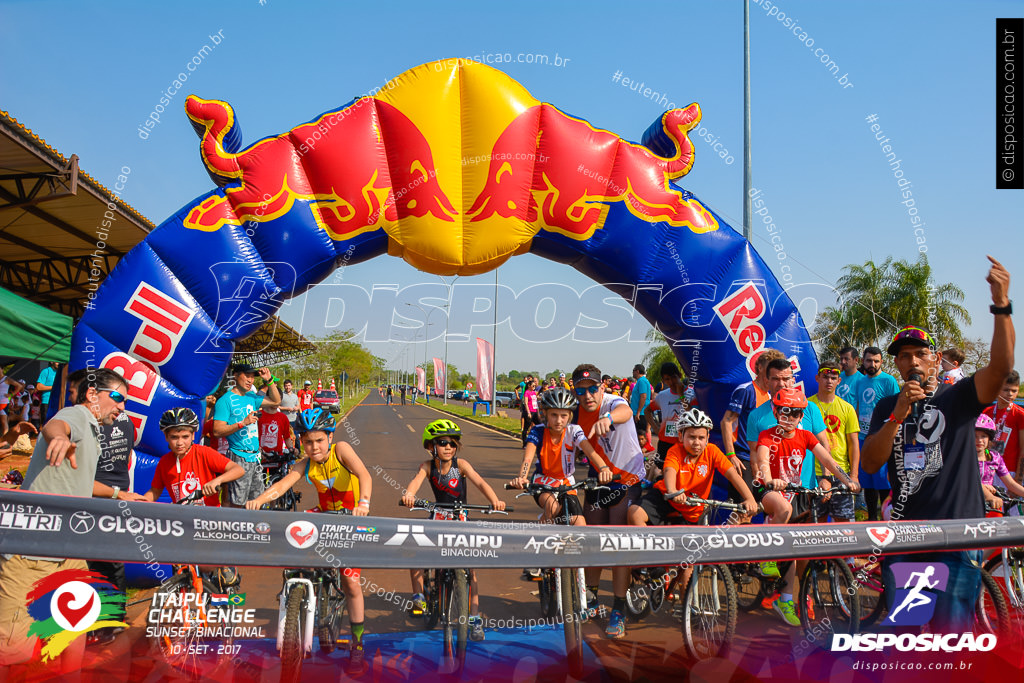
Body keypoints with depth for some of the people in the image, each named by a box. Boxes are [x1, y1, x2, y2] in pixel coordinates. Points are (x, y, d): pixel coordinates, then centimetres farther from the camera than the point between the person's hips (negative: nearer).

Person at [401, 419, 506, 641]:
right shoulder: (428, 466, -11)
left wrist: (494, 500, -47)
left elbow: (480, 482, -28)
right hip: (438, 518, 2)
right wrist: (408, 495, -53)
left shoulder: (461, 464, -15)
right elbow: (416, 481, -29)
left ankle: (475, 619, -3)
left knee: (470, 568, -9)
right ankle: (418, 596, 5)